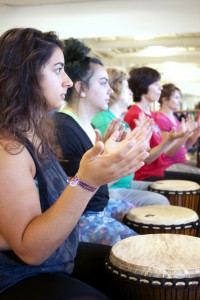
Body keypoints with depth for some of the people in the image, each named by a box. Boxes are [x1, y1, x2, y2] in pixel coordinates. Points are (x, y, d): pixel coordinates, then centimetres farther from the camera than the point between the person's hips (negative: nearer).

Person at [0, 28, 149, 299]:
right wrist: (85, 182, -38)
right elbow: (30, 249, -28)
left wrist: (99, 161, 7)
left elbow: (55, 197, 7)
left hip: (59, 259, 9)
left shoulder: (35, 133, 5)